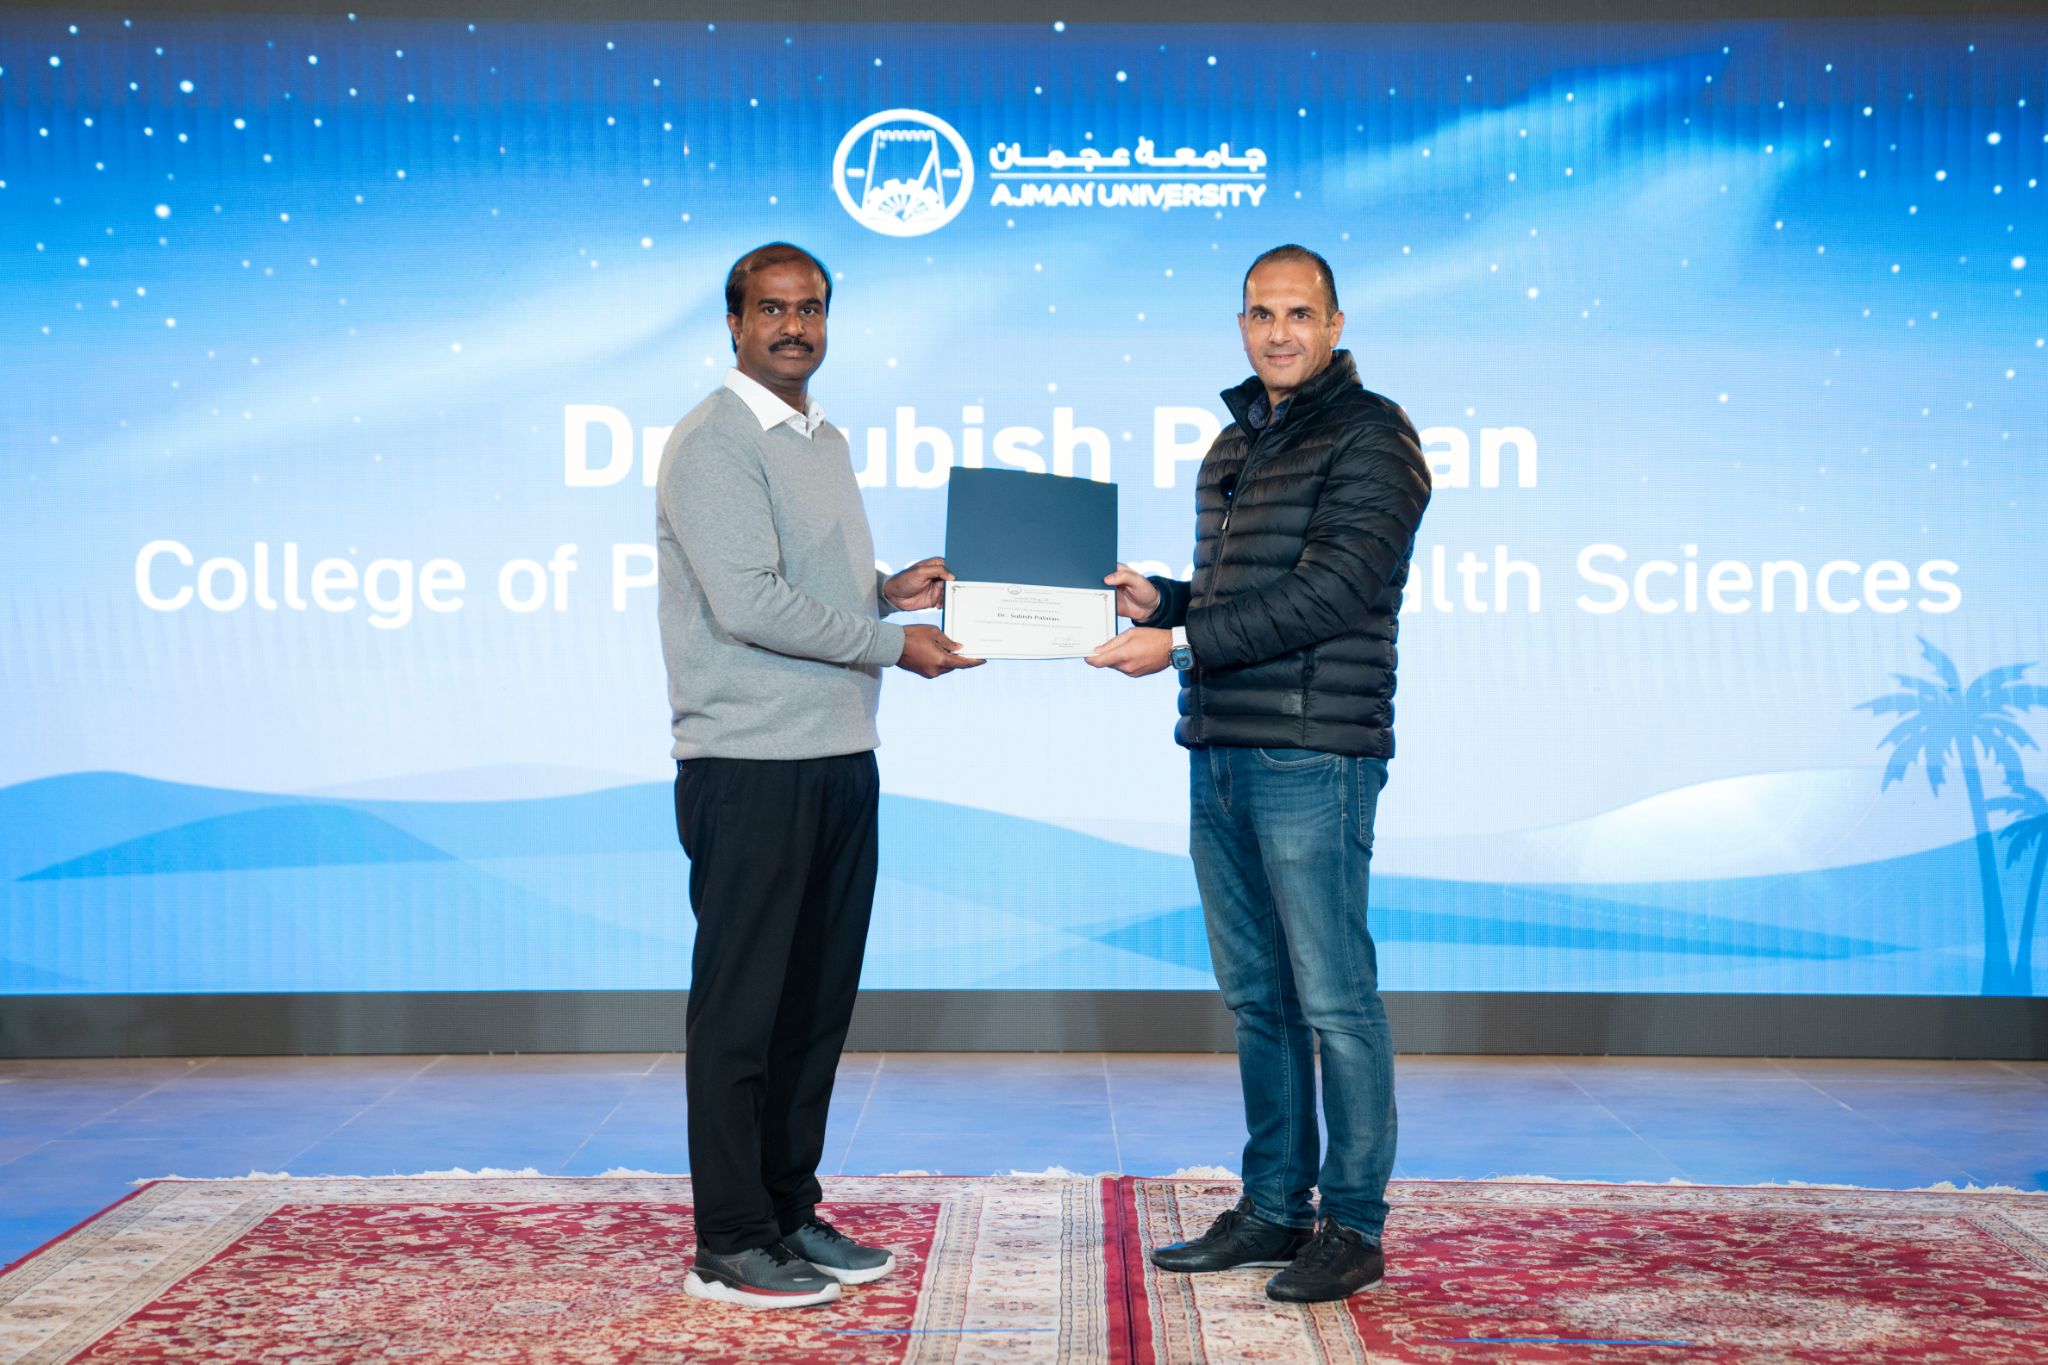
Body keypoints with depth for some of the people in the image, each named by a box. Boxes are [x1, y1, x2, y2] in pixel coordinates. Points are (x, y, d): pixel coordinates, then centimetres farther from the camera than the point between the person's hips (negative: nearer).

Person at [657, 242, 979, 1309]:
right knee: (742, 1008, -2)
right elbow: (748, 602, -19)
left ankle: (791, 1212, 24)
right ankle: (730, 1244, 6)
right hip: (751, 768, -9)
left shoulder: (827, 442, 18)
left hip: (841, 760, 9)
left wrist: (895, 589, 6)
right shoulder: (713, 443, -10)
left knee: (817, 1001, 13)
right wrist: (892, 643, -13)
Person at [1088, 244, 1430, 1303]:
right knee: (1255, 995, 13)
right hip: (1221, 753, 8)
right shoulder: (1232, 445, 19)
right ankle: (1274, 1207, 23)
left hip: (1314, 757, -8)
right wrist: (1159, 602, 6)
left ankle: (1353, 1225, 6)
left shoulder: (1371, 436, -6)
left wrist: (1182, 642, -18)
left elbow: (1326, 594, -17)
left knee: (1333, 996, -3)